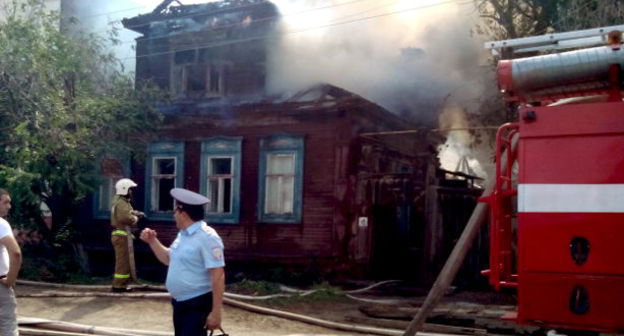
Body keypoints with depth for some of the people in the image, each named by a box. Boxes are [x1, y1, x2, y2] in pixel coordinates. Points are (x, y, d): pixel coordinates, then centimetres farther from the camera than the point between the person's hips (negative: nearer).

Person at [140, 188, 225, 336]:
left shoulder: (207, 237, -20)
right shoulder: (182, 235, 9)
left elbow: (218, 276, -24)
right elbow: (168, 259, 26)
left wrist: (216, 312, -26)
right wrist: (152, 241, 11)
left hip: (197, 305, -9)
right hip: (179, 303, 9)